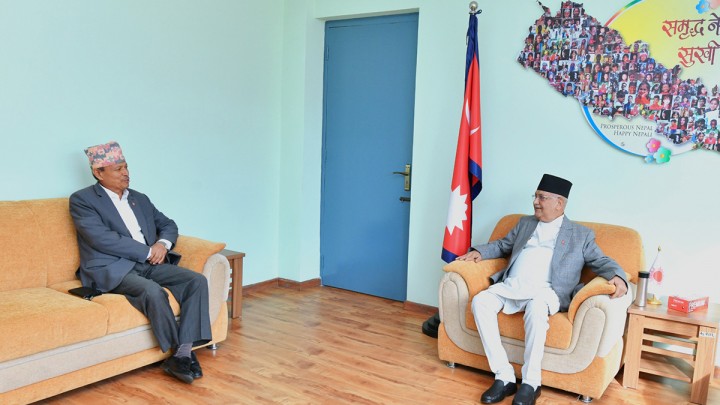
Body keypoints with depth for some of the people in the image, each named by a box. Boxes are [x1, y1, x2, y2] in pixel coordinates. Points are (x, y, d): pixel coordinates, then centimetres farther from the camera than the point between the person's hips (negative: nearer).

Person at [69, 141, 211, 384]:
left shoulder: (139, 199, 21)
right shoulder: (82, 200, 1)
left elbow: (168, 224, 22)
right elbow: (103, 239, -13)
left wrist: (163, 244, -2)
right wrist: (148, 252, -12)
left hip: (148, 264, 6)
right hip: (112, 270, -6)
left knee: (197, 280, -17)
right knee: (153, 291, -35)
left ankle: (183, 354, -22)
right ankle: (180, 352, -17)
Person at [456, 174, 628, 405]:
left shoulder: (581, 234, 15)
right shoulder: (525, 223, 27)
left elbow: (601, 261, 9)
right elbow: (503, 246, 33)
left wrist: (617, 277, -13)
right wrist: (479, 251, 15)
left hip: (545, 290, -4)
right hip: (511, 285, 4)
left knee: (536, 309, -40)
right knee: (480, 301, -27)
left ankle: (531, 382, -24)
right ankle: (504, 376, -23)